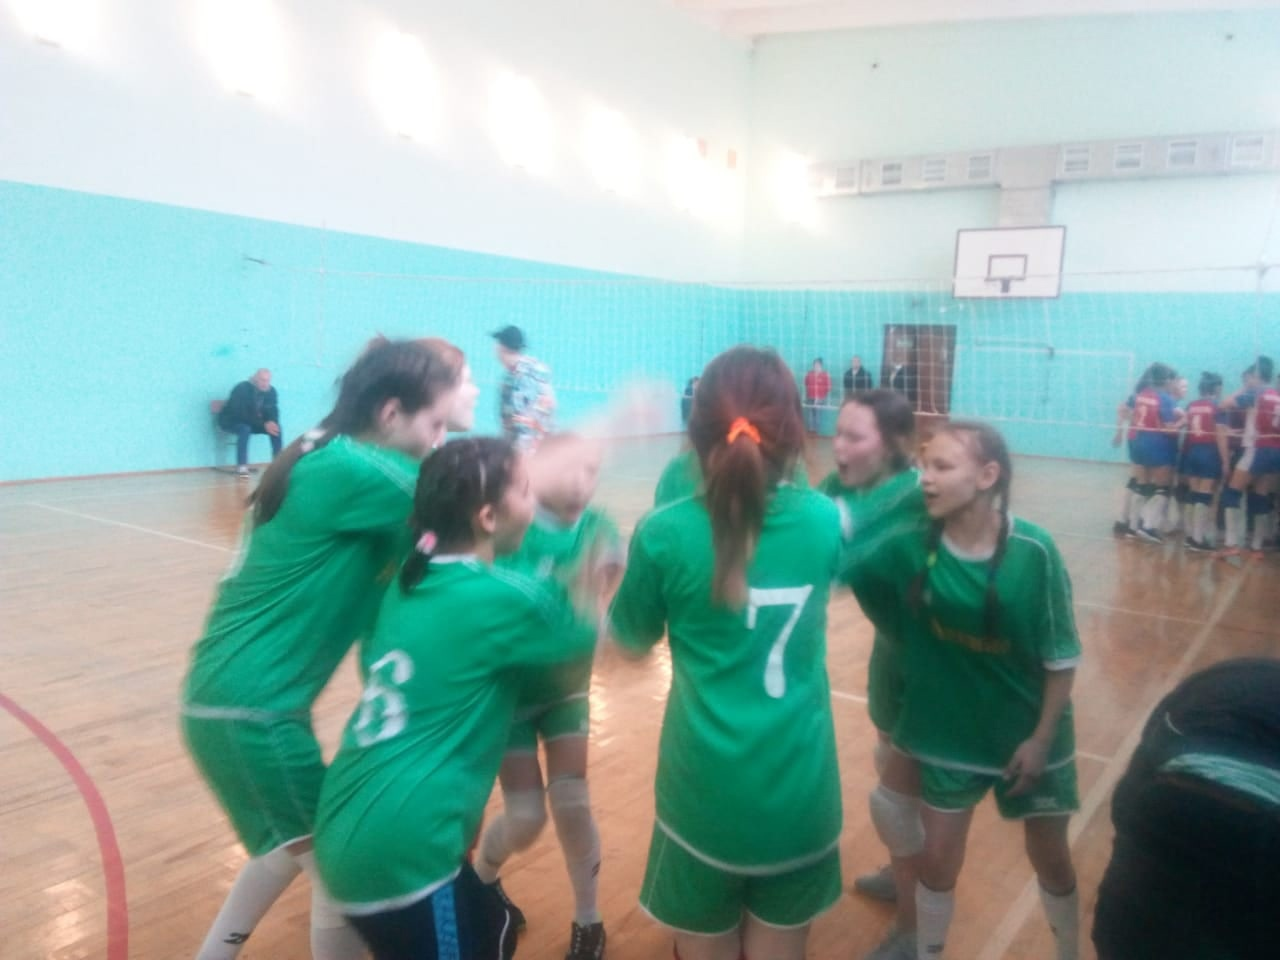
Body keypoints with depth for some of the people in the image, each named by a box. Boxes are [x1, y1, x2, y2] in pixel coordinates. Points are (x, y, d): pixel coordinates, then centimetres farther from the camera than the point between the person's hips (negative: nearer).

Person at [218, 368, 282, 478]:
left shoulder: (271, 391, -9)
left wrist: (272, 422, -32)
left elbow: (273, 412, -7)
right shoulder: (242, 389, -27)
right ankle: (241, 467, -39)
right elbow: (242, 415, -33)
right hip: (232, 421, -5)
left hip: (255, 422, 5)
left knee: (275, 428, -19)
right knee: (245, 429, -38)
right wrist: (264, 424, -40)